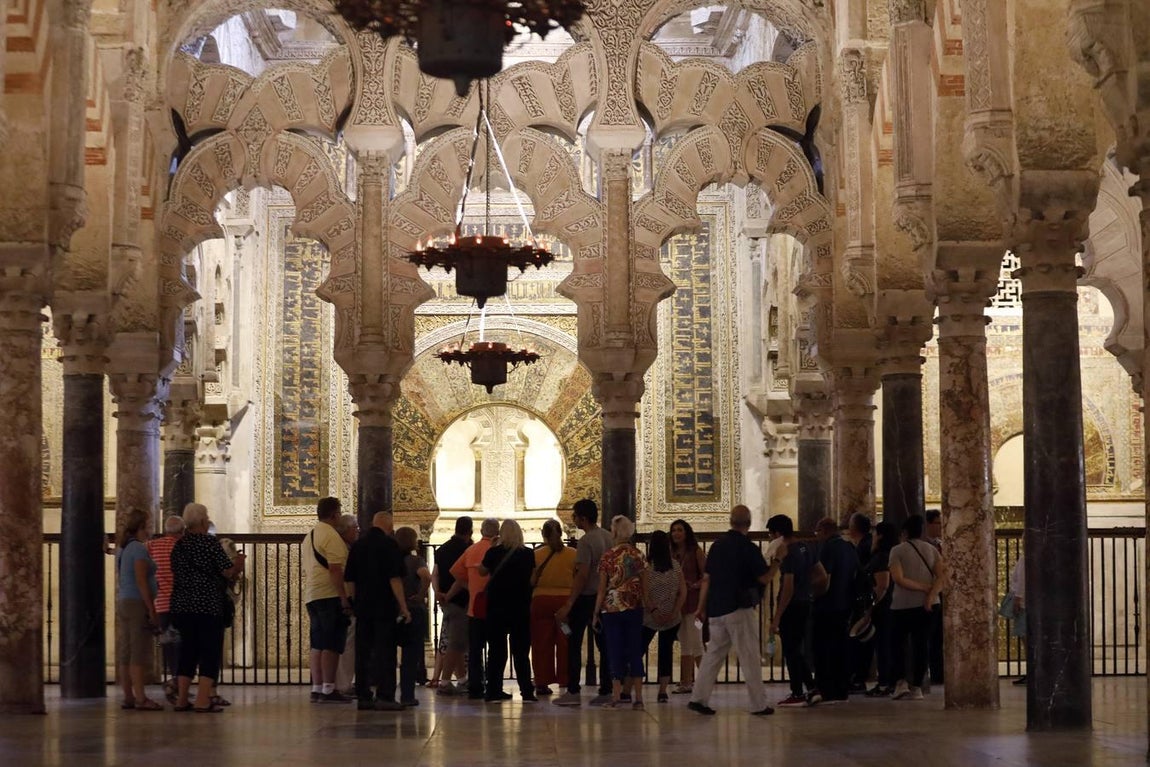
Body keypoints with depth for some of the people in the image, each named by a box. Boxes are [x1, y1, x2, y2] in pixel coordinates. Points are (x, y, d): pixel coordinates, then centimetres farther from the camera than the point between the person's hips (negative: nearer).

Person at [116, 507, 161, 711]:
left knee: (125, 652, 8)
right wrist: (152, 610, -16)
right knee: (139, 652, -8)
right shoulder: (139, 549, -12)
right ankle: (140, 698, -9)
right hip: (138, 603, -9)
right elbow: (141, 582, -17)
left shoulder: (122, 548, 15)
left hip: (123, 603, 9)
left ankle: (128, 697, 11)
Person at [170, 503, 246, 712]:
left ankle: (181, 699, 13)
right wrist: (239, 563, 9)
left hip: (181, 606, 6)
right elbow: (228, 571, -11)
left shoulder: (178, 545, 10)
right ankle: (203, 700, -7)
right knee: (211, 651, 0)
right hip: (208, 605, -6)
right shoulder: (210, 542, -9)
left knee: (188, 650, 14)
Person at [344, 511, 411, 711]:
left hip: (362, 606, 6)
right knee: (385, 652, -3)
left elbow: (349, 579, 13)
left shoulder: (357, 545, 10)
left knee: (363, 651, 8)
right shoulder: (389, 544, -9)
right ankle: (384, 696, -6)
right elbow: (395, 579, -14)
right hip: (385, 608, -6)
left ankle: (363, 696, 9)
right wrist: (404, 607, -12)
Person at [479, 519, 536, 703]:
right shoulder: (528, 554, -4)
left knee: (496, 650, 7)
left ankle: (494, 692, 6)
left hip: (497, 606, 0)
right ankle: (527, 692, 0)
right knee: (521, 650, 5)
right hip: (521, 607, 0)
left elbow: (482, 571, 7)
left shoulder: (494, 552, -7)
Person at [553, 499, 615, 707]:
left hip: (586, 597, -7)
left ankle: (573, 691, 0)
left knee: (574, 644, 1)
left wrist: (568, 605, -20)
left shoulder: (586, 542, -16)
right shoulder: (609, 537, 8)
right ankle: (606, 691, 7)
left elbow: (582, 575, -21)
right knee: (604, 645, 8)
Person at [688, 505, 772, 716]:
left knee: (714, 653, 12)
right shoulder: (749, 548, -11)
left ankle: (698, 698, 9)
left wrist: (702, 607, 18)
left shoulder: (717, 545, 8)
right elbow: (764, 578, -7)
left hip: (716, 609, 6)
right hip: (738, 609, -6)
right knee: (749, 657, -1)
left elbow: (707, 578, 12)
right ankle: (759, 704, 1)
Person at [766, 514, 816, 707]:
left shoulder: (788, 553, -19)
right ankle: (810, 687, 17)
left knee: (790, 651, 0)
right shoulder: (805, 548, 9)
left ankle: (797, 694, 4)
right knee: (798, 649, 18)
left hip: (792, 606, -9)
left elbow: (788, 588, -22)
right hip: (805, 603, 9)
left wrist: (777, 617, -20)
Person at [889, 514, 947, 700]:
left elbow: (898, 579, -15)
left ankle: (901, 681, -4)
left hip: (903, 605, -3)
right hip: (927, 605, 3)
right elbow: (942, 576, -5)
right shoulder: (931, 550, 7)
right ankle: (916, 687, 3)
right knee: (921, 645, 5)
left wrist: (923, 587, -12)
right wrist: (931, 594, -14)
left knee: (897, 643, 10)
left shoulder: (898, 551, -4)